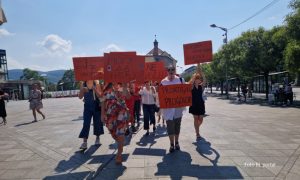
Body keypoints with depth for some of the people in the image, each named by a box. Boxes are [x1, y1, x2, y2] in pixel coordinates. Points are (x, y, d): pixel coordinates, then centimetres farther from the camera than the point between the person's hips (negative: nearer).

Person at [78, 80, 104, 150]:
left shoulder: (96, 82, -4)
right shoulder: (83, 83, 0)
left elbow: (100, 95, -7)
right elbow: (80, 97, -1)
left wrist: (95, 89, -23)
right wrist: (83, 90, -20)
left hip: (96, 105, 0)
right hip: (87, 106, 1)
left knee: (97, 122, 9)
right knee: (86, 123, -5)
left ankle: (97, 138, 28)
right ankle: (85, 142, -2)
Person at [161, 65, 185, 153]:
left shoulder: (180, 80, -1)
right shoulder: (163, 82, -3)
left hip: (178, 107, 2)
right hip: (168, 107, -1)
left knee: (177, 125, 13)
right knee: (170, 126, 0)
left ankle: (176, 142, 30)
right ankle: (172, 144, 13)